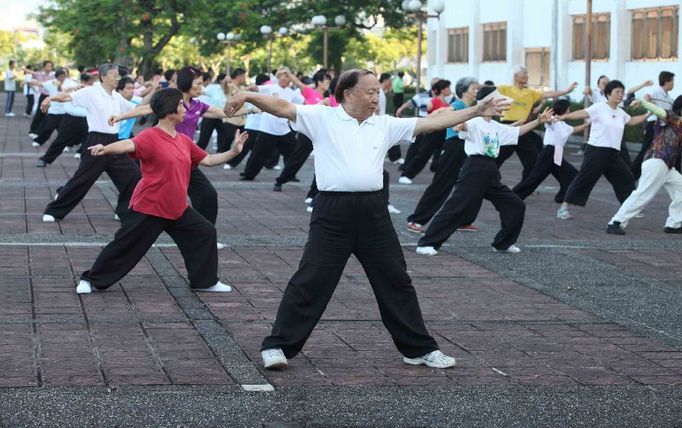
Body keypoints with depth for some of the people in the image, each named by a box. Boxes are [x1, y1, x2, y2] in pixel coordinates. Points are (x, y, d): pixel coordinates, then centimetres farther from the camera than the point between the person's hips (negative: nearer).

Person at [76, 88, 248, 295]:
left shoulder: (184, 140, 8)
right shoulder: (150, 137, -17)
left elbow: (208, 160, 18)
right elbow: (129, 145, -35)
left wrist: (233, 151, 12)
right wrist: (105, 149, -54)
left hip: (177, 209, 7)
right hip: (148, 208, -7)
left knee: (205, 233, 7)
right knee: (125, 246, -2)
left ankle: (205, 281, 22)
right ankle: (91, 279, 13)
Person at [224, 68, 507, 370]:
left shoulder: (385, 125, 11)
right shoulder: (322, 118, 1)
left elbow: (431, 122, 12)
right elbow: (283, 108, -9)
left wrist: (476, 112, 11)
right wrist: (248, 96, -25)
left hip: (373, 212, 4)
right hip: (332, 211, -4)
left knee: (396, 279, 12)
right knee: (310, 280, -4)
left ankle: (418, 349, 24)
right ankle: (278, 346, 6)